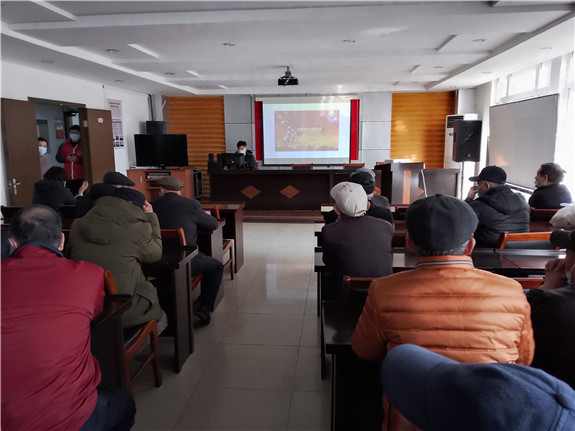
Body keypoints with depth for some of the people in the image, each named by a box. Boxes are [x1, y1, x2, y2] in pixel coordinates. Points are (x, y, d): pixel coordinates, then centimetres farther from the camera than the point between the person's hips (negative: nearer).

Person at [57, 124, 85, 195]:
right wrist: (66, 158, -8)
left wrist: (77, 159, -22)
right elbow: (58, 157, 12)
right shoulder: (64, 145, 11)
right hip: (69, 178, 4)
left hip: (81, 178, -3)